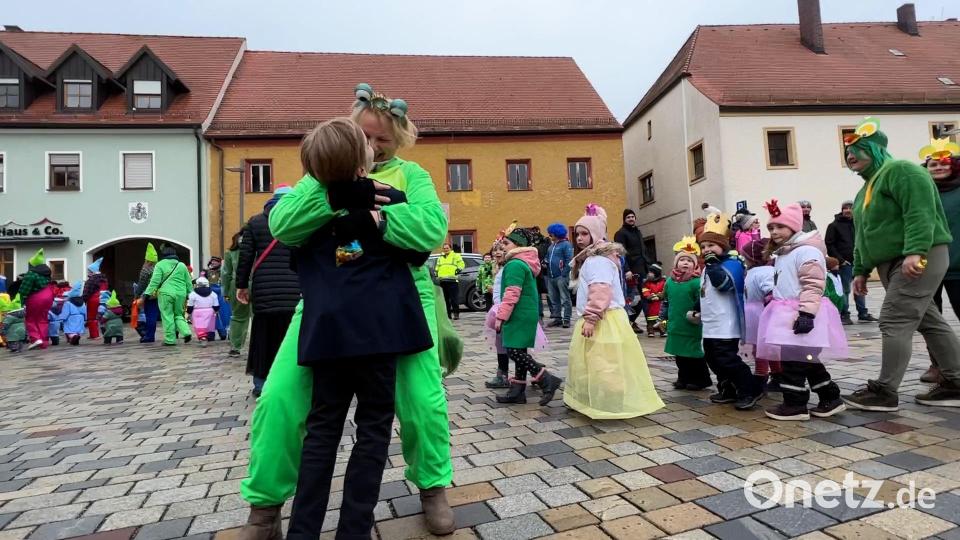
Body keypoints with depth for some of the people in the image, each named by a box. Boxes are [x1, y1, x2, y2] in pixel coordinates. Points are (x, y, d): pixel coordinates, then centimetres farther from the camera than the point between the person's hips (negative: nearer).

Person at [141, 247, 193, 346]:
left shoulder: (160, 265, 0)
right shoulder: (182, 265, 12)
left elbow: (154, 281, -7)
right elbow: (188, 283, 13)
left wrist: (146, 295, -5)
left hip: (166, 294, -4)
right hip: (180, 294, 4)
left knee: (167, 316, 2)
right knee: (178, 314, 16)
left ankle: (170, 339, 4)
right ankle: (186, 332, -3)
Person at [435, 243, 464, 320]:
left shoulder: (456, 256, 7)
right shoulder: (440, 257, 24)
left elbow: (461, 264, 0)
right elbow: (437, 266, 33)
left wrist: (459, 269, -17)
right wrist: (436, 272, 16)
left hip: (452, 280, -6)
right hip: (442, 281, 6)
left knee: (454, 298, -8)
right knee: (445, 299, 7)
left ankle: (456, 314, -4)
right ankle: (448, 314, 14)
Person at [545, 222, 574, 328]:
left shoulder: (566, 244, -6)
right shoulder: (551, 245, 17)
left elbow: (569, 261, -12)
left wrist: (564, 274, -17)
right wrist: (545, 263, 5)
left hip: (561, 277, -8)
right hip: (551, 277, 8)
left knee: (565, 299, -3)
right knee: (553, 299, 11)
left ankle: (566, 320, 1)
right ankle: (557, 318, 20)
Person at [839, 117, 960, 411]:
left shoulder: (901, 170, -9)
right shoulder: (867, 188, 20)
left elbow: (920, 212, -22)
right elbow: (864, 234, 22)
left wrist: (915, 252, -32)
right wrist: (861, 271, 18)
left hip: (919, 259, -10)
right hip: (892, 264, 10)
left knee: (895, 322, -12)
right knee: (930, 321, 12)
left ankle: (884, 392, -8)